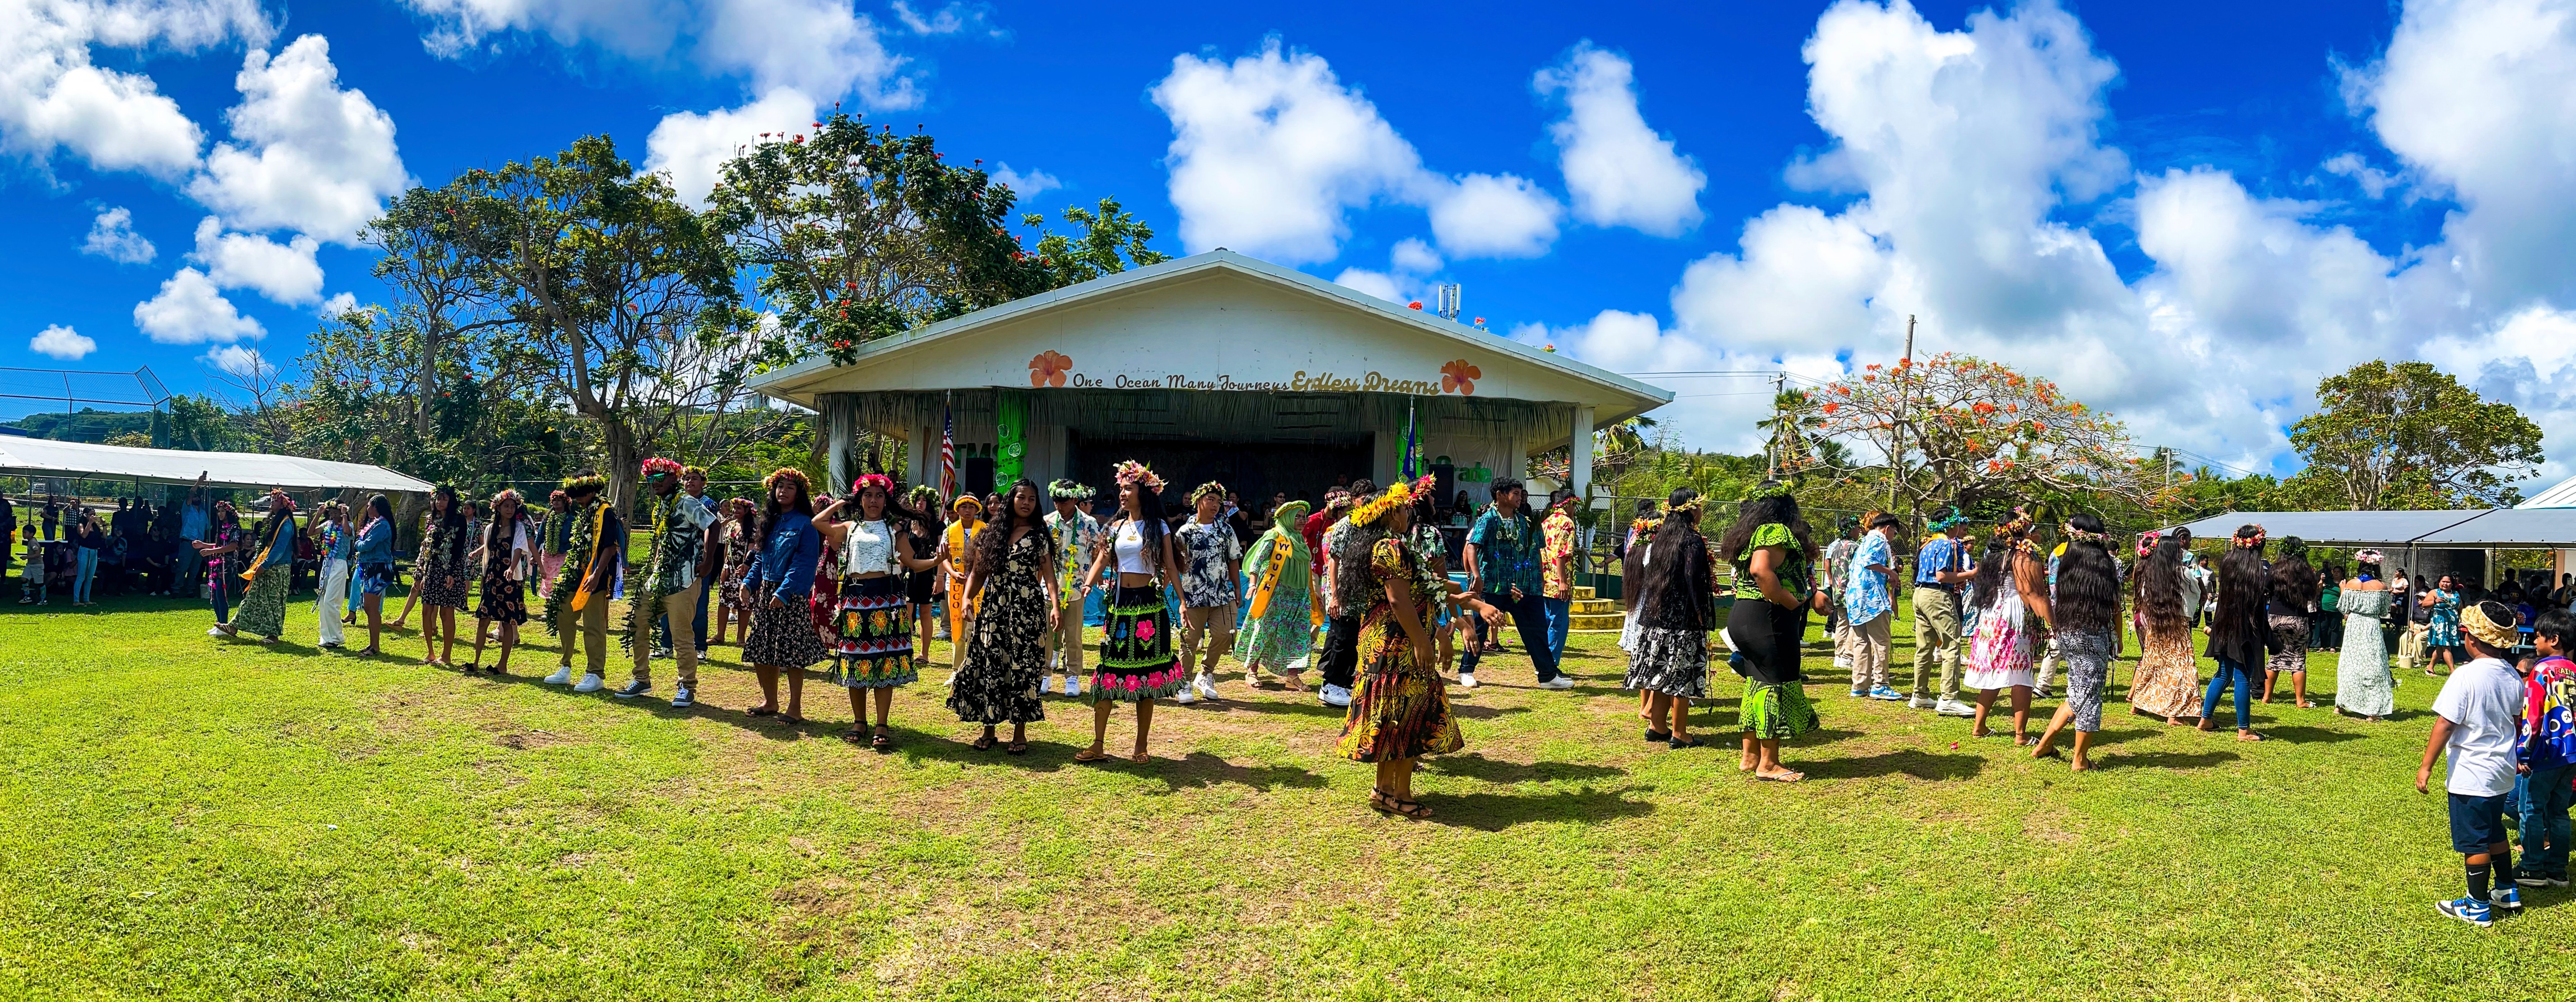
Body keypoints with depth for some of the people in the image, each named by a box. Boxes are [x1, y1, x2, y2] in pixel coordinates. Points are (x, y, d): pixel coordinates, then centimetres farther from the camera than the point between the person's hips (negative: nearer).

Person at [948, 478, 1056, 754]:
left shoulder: (1039, 535, 4)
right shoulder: (992, 533, 11)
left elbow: (1048, 573, -3)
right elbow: (978, 573, 11)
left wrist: (1055, 605, -17)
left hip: (1027, 607, -2)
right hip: (993, 606, 2)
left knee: (1022, 667, -1)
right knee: (990, 666, 2)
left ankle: (1020, 732, 8)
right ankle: (989, 730, 13)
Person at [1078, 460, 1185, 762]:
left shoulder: (1158, 527, 1)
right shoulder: (1116, 527, 10)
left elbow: (1171, 566, -1)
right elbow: (1101, 561, 3)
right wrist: (1087, 584, -17)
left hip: (1149, 605, -3)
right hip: (1120, 604, 3)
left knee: (1147, 675, 2)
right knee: (1108, 670, -1)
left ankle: (1141, 746, 11)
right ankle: (1098, 745, 4)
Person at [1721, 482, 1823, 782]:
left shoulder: (1752, 533, 17)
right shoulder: (1776, 532, -13)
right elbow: (1761, 571, -29)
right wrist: (1792, 603, -22)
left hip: (1744, 616, 10)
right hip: (1768, 620, -10)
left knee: (1759, 683, 15)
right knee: (1776, 683, -4)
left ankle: (1751, 756, 22)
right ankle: (1769, 764, 0)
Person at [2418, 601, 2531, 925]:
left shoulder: (2466, 676, -22)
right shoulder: (2513, 677, 1)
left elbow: (2445, 724, -22)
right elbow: (2517, 723, 15)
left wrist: (2426, 766, -16)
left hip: (2470, 776, -8)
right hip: (2502, 774, 8)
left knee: (2474, 842, 4)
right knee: (2495, 833, 25)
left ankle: (2478, 907, 13)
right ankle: (2507, 891, 36)